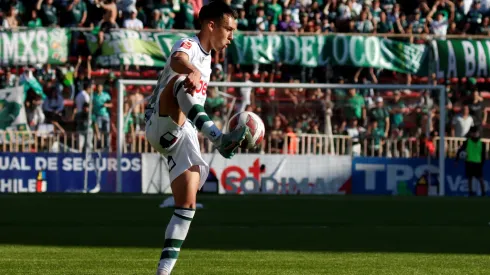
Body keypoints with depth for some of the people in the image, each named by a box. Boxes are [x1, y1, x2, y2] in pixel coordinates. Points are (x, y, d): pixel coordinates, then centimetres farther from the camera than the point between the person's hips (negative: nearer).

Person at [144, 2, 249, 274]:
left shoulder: (206, 60, 22)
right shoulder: (187, 45, -7)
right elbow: (178, 61, -34)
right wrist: (191, 71, -54)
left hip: (182, 137, 9)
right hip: (161, 126, -9)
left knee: (187, 205, -2)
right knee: (180, 83, -38)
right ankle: (219, 138, -62)